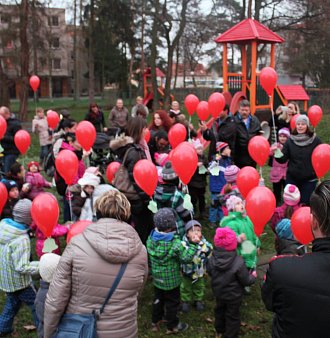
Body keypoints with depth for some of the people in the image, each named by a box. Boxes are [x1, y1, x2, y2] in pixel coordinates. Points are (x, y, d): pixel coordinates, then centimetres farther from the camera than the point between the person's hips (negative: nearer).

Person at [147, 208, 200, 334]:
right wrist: (193, 244, -19)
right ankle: (172, 326, 31)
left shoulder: (151, 238, -12)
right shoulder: (175, 243, -30)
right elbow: (186, 257, -25)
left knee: (158, 299, 26)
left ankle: (156, 321, 41)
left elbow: (149, 253, 2)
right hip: (171, 279, -5)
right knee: (172, 302, 15)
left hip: (157, 278, 6)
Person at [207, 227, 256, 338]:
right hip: (233, 296, -4)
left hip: (218, 292, 5)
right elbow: (246, 281, -21)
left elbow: (209, 273, -1)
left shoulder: (211, 260, -22)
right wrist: (253, 276, 1)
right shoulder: (238, 262, -34)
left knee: (219, 310, 28)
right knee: (232, 315, 18)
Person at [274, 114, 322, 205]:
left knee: (305, 205, 4)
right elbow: (282, 159, -2)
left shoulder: (315, 140, -5)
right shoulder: (290, 141, 0)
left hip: (309, 180, -2)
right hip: (292, 178, 2)